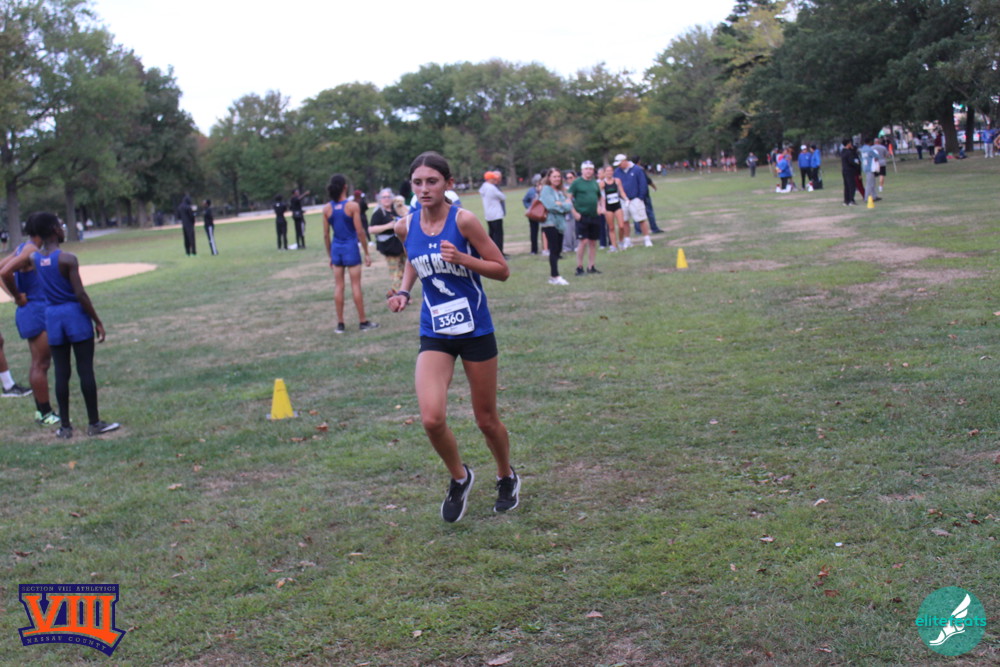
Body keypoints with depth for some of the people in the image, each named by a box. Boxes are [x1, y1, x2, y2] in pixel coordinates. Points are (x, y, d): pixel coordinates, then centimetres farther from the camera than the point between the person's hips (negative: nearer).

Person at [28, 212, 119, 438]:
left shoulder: (34, 258, 1)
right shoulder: (68, 259, -14)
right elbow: (80, 295, -15)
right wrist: (97, 321, -9)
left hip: (52, 317, 5)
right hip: (75, 314, -5)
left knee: (61, 373, 9)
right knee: (85, 370, 1)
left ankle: (65, 426, 11)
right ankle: (94, 423, 6)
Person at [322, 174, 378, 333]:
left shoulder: (327, 209, 2)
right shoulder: (353, 206, -10)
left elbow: (326, 235, 5)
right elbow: (360, 231, -10)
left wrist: (330, 255, 15)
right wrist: (367, 253, -2)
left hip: (336, 248, 4)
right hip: (351, 247, -4)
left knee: (339, 286, 8)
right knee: (356, 285, 2)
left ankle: (340, 324, 11)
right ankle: (363, 322, 8)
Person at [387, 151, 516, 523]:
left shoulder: (463, 221, -14)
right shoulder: (406, 227, -2)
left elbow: (501, 269, -9)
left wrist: (461, 258, -24)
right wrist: (404, 291, 3)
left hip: (475, 332, -2)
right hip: (434, 335, 3)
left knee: (486, 420, 11)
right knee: (432, 419, -16)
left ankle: (507, 478, 41)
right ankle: (459, 478, 14)